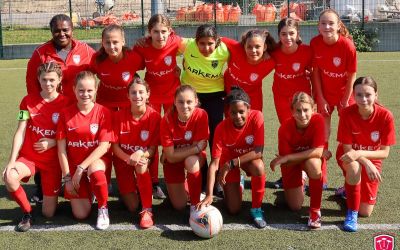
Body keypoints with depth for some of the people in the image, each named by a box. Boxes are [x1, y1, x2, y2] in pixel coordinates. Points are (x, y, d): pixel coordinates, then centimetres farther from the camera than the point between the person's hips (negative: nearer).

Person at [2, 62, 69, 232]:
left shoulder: (66, 103, -6)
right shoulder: (28, 101, -3)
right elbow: (20, 132, -7)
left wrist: (53, 142, -20)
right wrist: (12, 161, -17)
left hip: (53, 160, -1)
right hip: (28, 156, 1)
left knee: (48, 214, -1)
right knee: (9, 176, -34)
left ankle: (54, 191, 35)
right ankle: (27, 213, -8)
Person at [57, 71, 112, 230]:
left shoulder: (103, 112, -10)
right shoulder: (66, 114, -4)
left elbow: (104, 146, -15)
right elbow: (61, 148, -4)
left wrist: (81, 168, -21)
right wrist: (67, 178, -8)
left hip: (98, 160, -2)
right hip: (73, 164, 2)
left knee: (95, 170, -40)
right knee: (80, 214, -8)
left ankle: (103, 208, -13)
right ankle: (86, 192, 28)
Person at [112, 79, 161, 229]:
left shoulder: (154, 116, -15)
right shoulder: (119, 116, -13)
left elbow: (153, 149, -12)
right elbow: (115, 146, -9)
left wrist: (141, 154, -33)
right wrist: (128, 158, -27)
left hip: (144, 158, 0)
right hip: (123, 160, 1)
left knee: (142, 165, -40)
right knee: (132, 206, -7)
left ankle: (147, 210, -27)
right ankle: (125, 190, 30)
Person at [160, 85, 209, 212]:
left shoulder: (201, 115, -25)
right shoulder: (167, 120, -26)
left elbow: (200, 146, -20)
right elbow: (170, 156, -24)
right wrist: (197, 148, -29)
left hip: (195, 157, 0)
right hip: (173, 160, 0)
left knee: (191, 161, -37)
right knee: (179, 205, -2)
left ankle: (195, 206, -18)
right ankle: (181, 185, 32)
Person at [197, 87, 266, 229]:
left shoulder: (256, 117, -27)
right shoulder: (222, 128, -26)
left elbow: (258, 152, -28)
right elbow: (214, 162, -29)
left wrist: (231, 164, -32)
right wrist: (209, 195, -39)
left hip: (249, 159, 0)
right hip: (228, 161, 0)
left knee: (258, 166, -37)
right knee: (233, 209, -8)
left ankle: (256, 209, -14)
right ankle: (236, 185, 27)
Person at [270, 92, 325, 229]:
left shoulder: (318, 120, -29)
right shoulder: (285, 128, -28)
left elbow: (318, 151, -33)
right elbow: (287, 162, -24)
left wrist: (287, 158, -33)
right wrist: (312, 153, -31)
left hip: (311, 159, -1)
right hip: (291, 163, 1)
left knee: (313, 163, -38)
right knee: (295, 206, -1)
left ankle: (315, 210, -20)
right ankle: (300, 180, 34)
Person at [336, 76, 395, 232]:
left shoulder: (385, 116, -25)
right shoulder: (347, 113, -25)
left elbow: (385, 152, -20)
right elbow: (347, 149, -19)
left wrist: (359, 153, -35)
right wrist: (366, 163, -35)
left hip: (372, 158, 1)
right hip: (348, 156, -1)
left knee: (366, 212, -1)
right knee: (354, 167, -40)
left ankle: (348, 190, 32)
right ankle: (352, 213, -19)